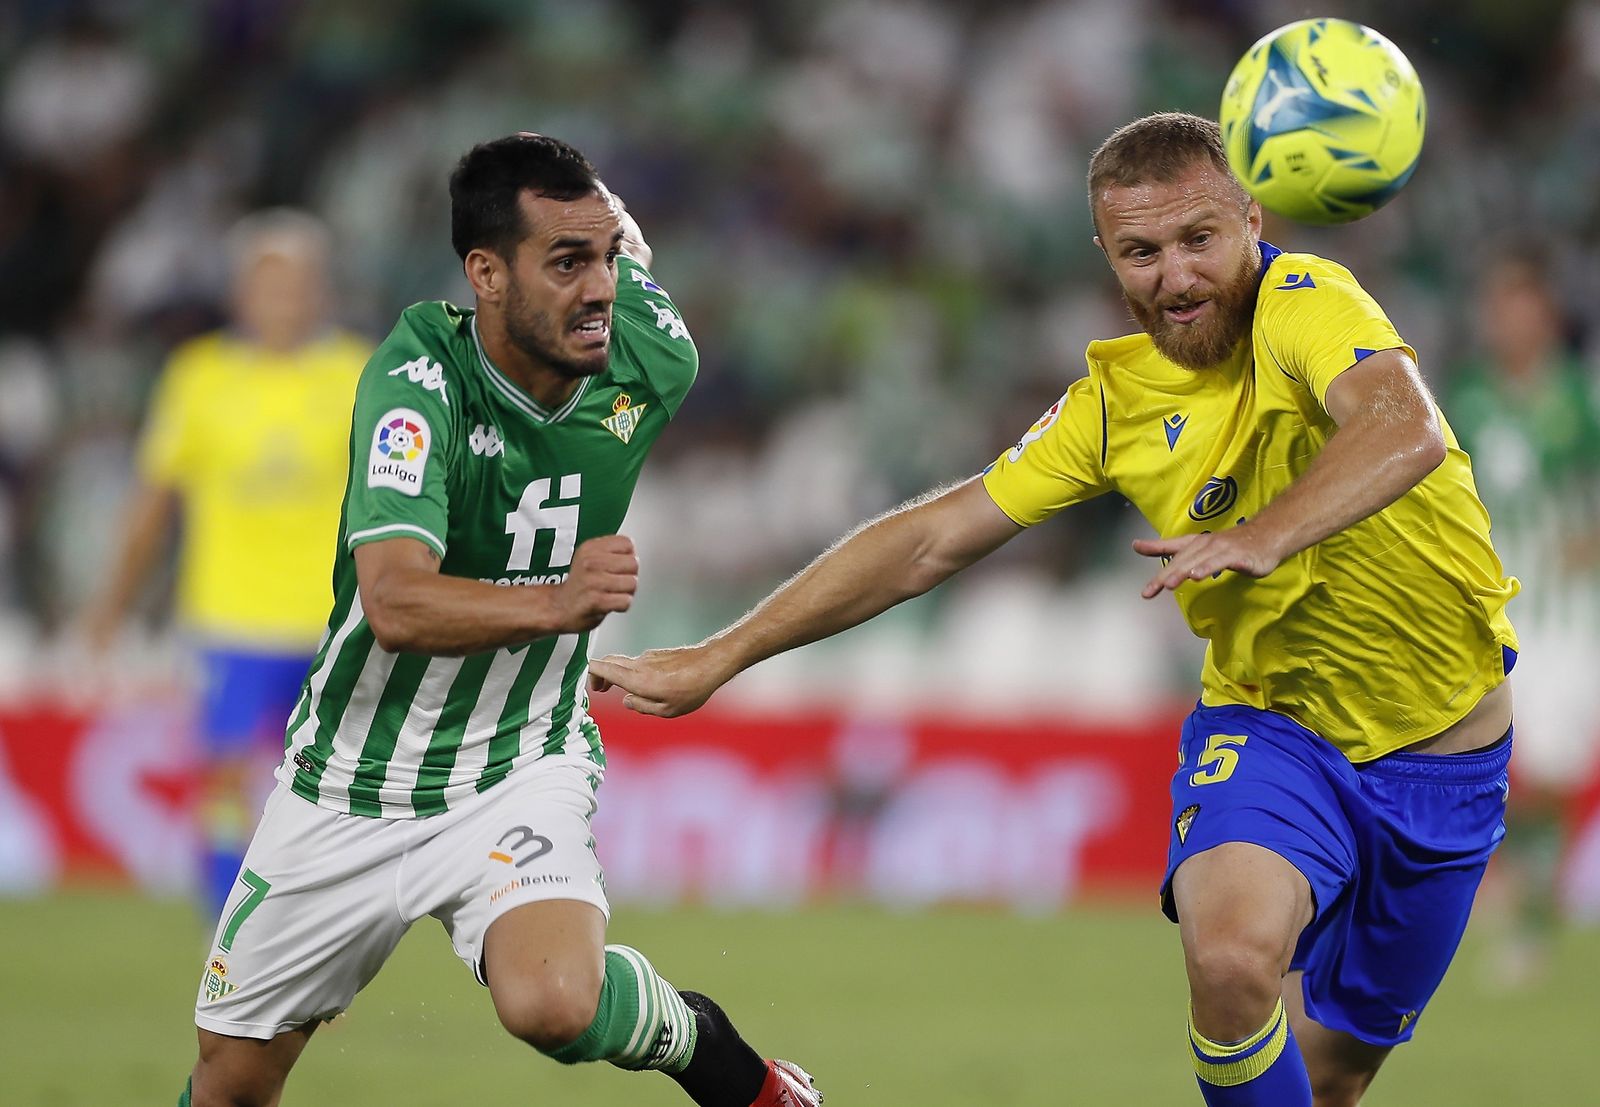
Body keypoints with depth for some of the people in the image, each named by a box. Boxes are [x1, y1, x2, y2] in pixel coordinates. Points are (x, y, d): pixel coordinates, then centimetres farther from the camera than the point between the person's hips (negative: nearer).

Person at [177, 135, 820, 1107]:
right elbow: (398, 604, -36)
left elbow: (627, 240, 13)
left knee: (556, 1003, -31)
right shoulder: (418, 379, -23)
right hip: (352, 787, 0)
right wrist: (553, 603, -46)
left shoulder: (653, 361, -12)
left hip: (521, 765, 0)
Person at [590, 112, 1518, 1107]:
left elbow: (1405, 430, -40)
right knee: (1231, 956, -30)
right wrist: (722, 656, 2)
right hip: (1272, 723, 1)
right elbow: (931, 540, 3)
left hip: (1448, 750, -1)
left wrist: (1260, 537, -58)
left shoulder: (1304, 305, -18)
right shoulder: (1116, 400, -3)